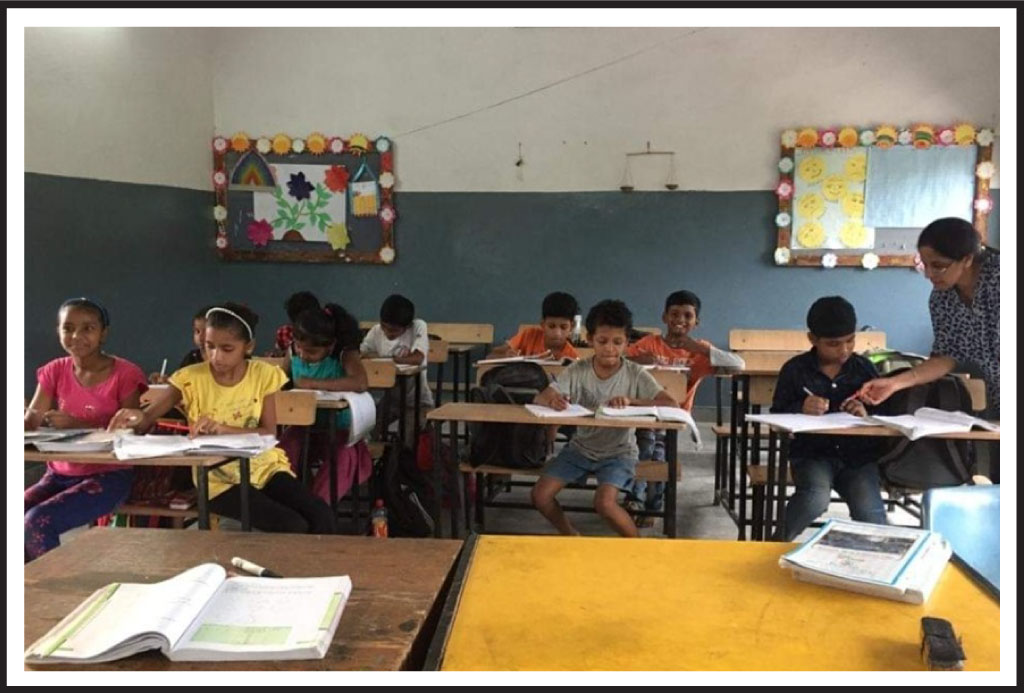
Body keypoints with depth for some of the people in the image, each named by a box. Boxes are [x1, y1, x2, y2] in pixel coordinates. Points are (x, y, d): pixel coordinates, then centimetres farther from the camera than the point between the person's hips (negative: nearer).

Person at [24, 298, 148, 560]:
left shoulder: (125, 374, -8)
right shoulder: (55, 371, 7)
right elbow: (29, 425, 0)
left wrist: (75, 425, -25)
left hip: (108, 476, -5)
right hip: (60, 474, 5)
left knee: (37, 521, -25)